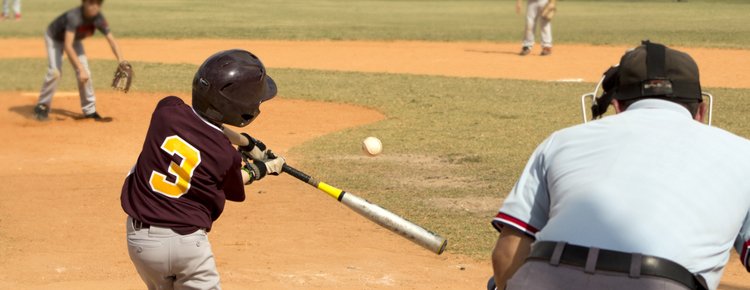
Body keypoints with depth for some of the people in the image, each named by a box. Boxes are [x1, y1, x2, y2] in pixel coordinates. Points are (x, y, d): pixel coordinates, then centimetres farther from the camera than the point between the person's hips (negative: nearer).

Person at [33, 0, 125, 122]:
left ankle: (90, 110, 8)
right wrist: (80, 69, -54)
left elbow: (111, 40, -27)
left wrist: (121, 62, -42)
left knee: (85, 73, -6)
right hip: (54, 38, -5)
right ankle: (42, 106, -3)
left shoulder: (99, 18, -27)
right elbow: (67, 46, -48)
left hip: (74, 39, 5)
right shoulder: (74, 16, -43)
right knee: (55, 71, -21)